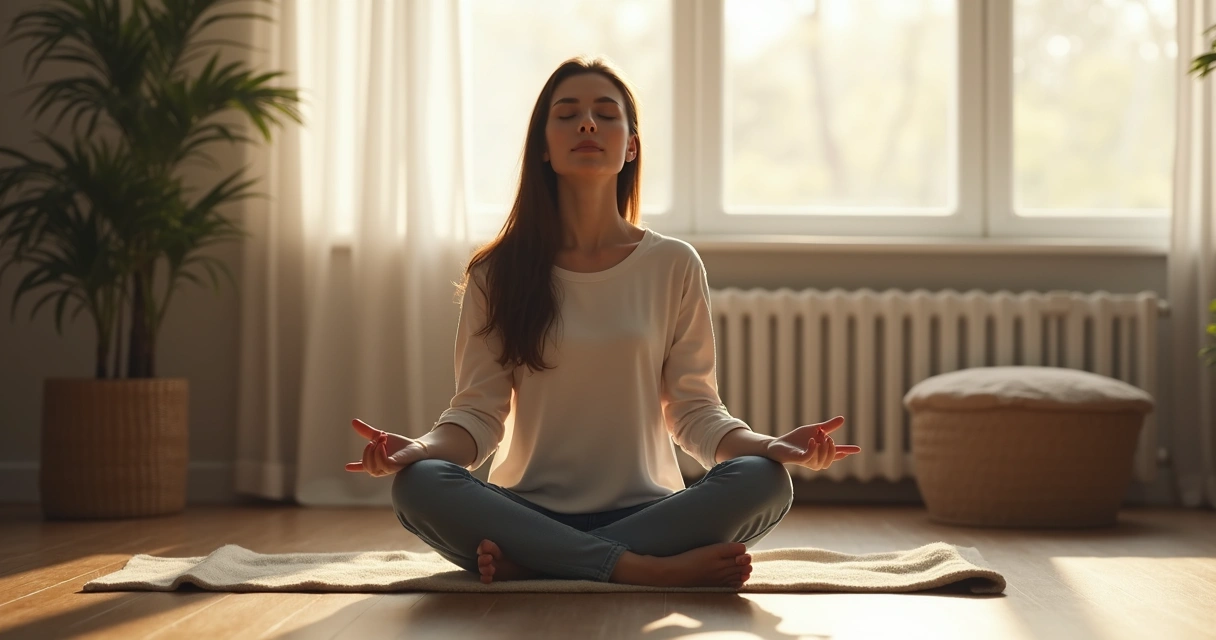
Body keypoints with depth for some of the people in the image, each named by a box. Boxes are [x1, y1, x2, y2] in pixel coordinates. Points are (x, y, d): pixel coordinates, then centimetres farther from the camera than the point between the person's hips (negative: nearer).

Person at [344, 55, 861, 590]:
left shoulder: (674, 265, 7)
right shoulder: (497, 273, 7)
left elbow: (694, 409, 5)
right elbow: (478, 409, 1)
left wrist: (770, 445, -15)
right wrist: (422, 447, -21)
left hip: (643, 511, 1)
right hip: (530, 511, 0)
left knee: (764, 480, -28)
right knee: (418, 483, -30)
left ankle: (526, 563, -26)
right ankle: (650, 570, -29)